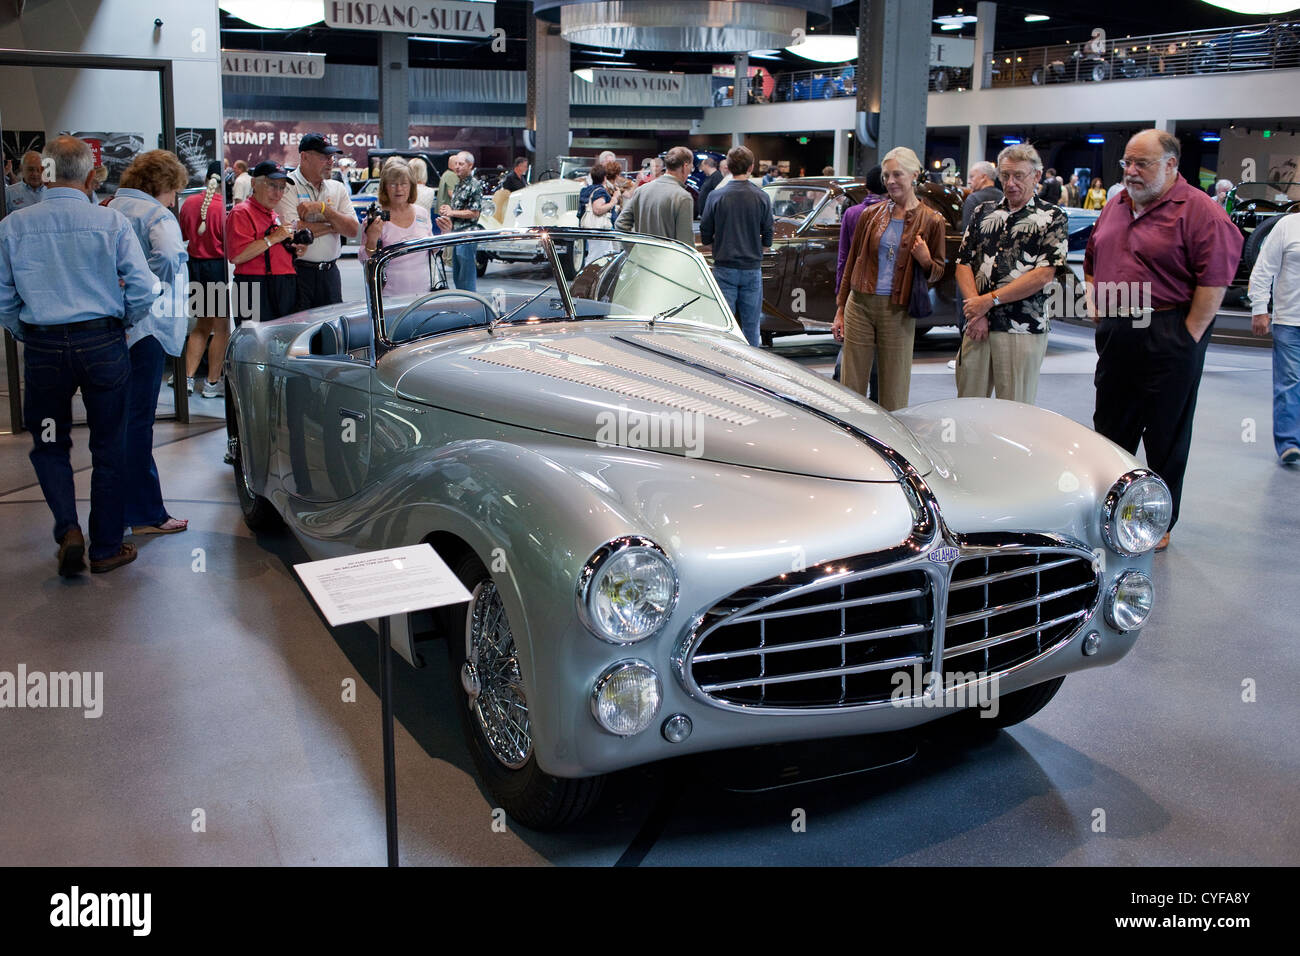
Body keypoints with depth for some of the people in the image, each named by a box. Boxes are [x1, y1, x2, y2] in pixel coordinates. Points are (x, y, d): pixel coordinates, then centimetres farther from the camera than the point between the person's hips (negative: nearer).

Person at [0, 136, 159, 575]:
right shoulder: (111, 221, -6)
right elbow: (143, 289, -7)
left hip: (42, 348, 1)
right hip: (103, 344, -1)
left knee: (49, 445, 17)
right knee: (107, 448, 10)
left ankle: (68, 529, -2)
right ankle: (106, 548, 17)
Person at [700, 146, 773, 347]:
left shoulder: (716, 197, -6)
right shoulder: (762, 198, -3)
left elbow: (705, 237, 0)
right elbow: (767, 240, 2)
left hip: (724, 269, -1)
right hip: (752, 269, 1)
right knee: (751, 326, 9)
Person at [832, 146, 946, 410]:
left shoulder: (931, 221, 1)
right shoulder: (871, 215, 7)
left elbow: (938, 273, 8)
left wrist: (926, 262, -15)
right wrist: (840, 310, 11)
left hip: (898, 312, -2)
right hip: (860, 306, 2)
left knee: (893, 397, 3)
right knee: (851, 388, 4)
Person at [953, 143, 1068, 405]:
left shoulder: (1052, 217, 2)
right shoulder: (984, 212, 15)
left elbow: (1043, 275, -9)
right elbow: (963, 264, 9)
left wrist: (989, 300, -11)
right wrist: (976, 312, -6)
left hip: (1023, 331, -4)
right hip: (976, 326, 4)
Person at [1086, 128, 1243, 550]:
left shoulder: (1199, 210, -11)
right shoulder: (1116, 207, 12)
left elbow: (1215, 277, -17)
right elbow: (1092, 261, 22)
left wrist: (1189, 335, -18)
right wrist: (1097, 306, 11)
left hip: (1168, 340, -7)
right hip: (1115, 336, 7)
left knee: (1166, 436, 4)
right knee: (1110, 428, 14)